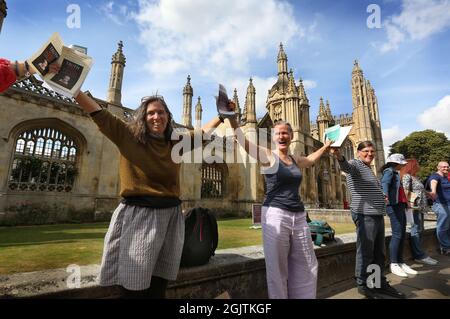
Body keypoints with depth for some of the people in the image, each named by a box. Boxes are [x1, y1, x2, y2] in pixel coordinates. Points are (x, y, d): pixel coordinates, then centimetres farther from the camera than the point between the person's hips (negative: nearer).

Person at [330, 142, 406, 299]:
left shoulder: (368, 168, 20)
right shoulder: (356, 164, -8)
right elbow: (346, 166, -35)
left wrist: (382, 198, 31)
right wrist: (339, 156, -54)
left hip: (377, 215, 10)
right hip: (365, 215, -9)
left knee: (379, 252, 19)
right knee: (365, 252, -1)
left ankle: (380, 282, 34)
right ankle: (363, 284, 15)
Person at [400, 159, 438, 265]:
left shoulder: (414, 177, 21)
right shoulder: (407, 176, -9)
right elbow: (406, 190, -18)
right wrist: (410, 203, -22)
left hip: (420, 207, 10)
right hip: (415, 207, -10)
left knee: (419, 230, 12)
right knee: (416, 230, -8)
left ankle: (418, 254, 18)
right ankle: (419, 255, -4)